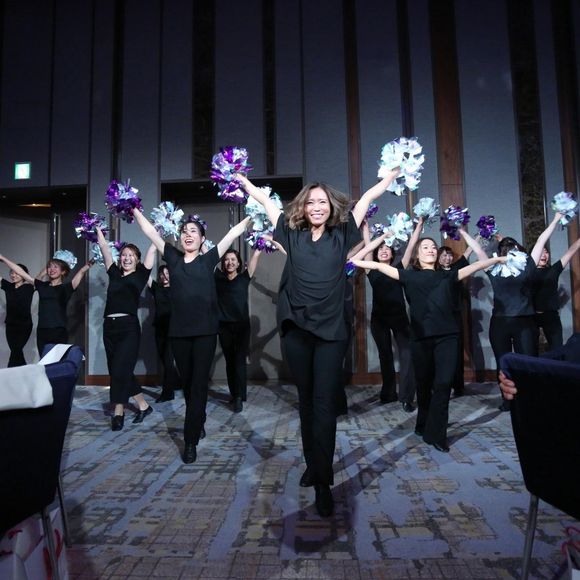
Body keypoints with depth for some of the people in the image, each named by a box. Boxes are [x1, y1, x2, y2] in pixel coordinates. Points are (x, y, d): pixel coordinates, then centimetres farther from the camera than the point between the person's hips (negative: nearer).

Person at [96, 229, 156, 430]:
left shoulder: (141, 274, 5)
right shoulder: (114, 273, 14)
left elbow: (152, 249, 3)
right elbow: (104, 248, 17)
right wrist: (97, 229, 20)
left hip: (129, 326, -5)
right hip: (109, 326, 5)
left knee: (120, 369, -9)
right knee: (117, 370, 9)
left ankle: (118, 413, 3)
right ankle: (143, 405, 22)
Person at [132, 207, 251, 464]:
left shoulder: (208, 259, 5)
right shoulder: (173, 258, 10)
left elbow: (233, 233, 5)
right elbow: (151, 232, 13)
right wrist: (135, 211, 16)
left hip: (205, 330, -2)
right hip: (179, 331, 3)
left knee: (199, 383, -1)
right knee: (186, 382, 14)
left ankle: (190, 440, 5)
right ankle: (199, 423, 37)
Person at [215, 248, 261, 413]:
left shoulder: (244, 277, 3)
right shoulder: (218, 277, 6)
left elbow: (256, 256, 0)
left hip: (242, 325, -2)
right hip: (224, 326, 2)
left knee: (239, 361, -4)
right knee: (229, 361, 11)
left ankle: (239, 397, -3)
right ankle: (234, 394, 24)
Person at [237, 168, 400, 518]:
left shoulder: (341, 234, 5)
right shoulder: (293, 233, 8)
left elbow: (367, 198, 12)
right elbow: (264, 199, 17)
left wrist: (395, 172, 20)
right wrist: (240, 178, 26)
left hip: (331, 330, -2)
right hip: (296, 329, 2)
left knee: (325, 404, -4)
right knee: (306, 401, 13)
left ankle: (324, 482, 3)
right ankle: (313, 465, 30)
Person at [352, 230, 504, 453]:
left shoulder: (447, 275, 15)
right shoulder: (410, 276, 8)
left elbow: (473, 266, 11)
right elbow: (381, 266, 0)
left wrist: (497, 259, 2)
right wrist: (355, 262, -6)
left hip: (446, 335, 1)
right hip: (421, 337, -1)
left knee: (443, 382, -8)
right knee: (424, 384, 10)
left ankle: (435, 433, 2)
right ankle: (424, 425, 32)